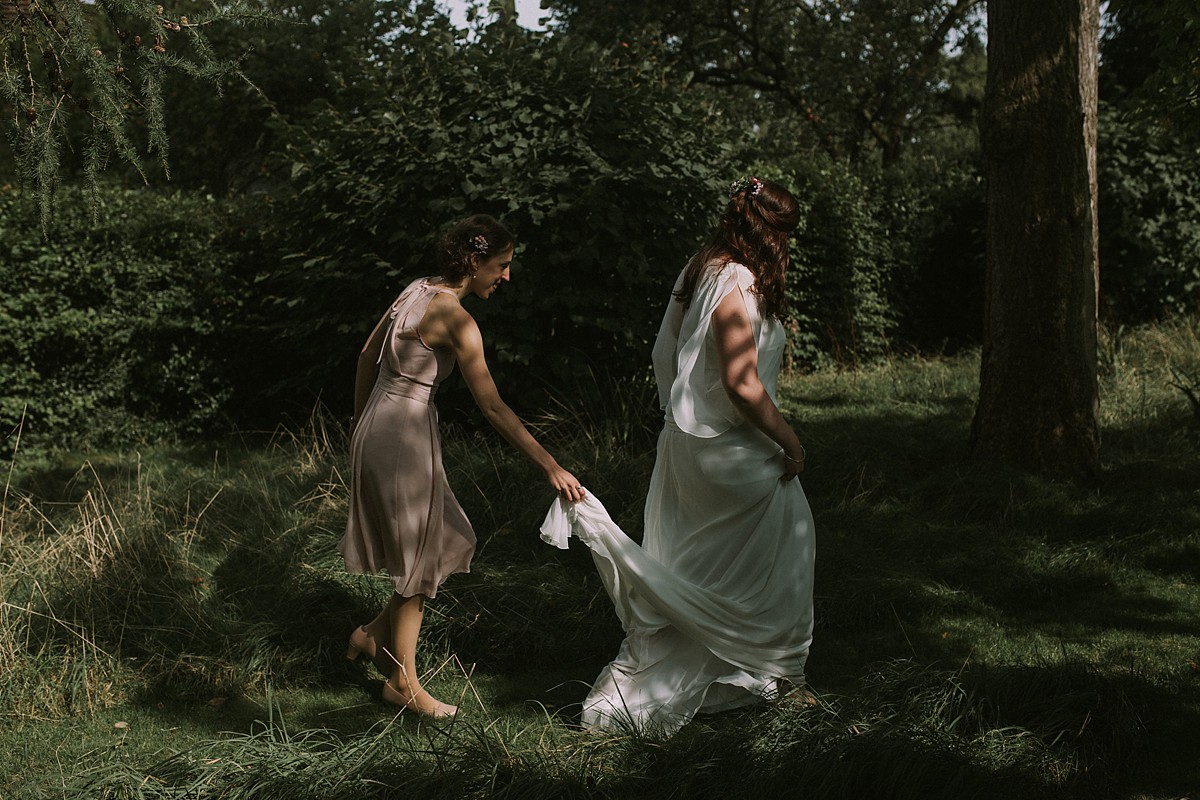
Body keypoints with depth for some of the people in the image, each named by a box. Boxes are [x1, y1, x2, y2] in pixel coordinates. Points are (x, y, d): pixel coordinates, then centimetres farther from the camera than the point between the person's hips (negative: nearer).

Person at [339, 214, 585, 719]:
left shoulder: (418, 290, 7)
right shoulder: (455, 319, -19)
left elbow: (368, 355, 17)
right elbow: (492, 408, -22)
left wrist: (360, 424, 26)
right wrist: (551, 468, -20)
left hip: (377, 427, 9)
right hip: (404, 436, -9)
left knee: (450, 543, 17)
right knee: (417, 560, 5)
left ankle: (373, 635, 27)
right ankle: (402, 682, 17)